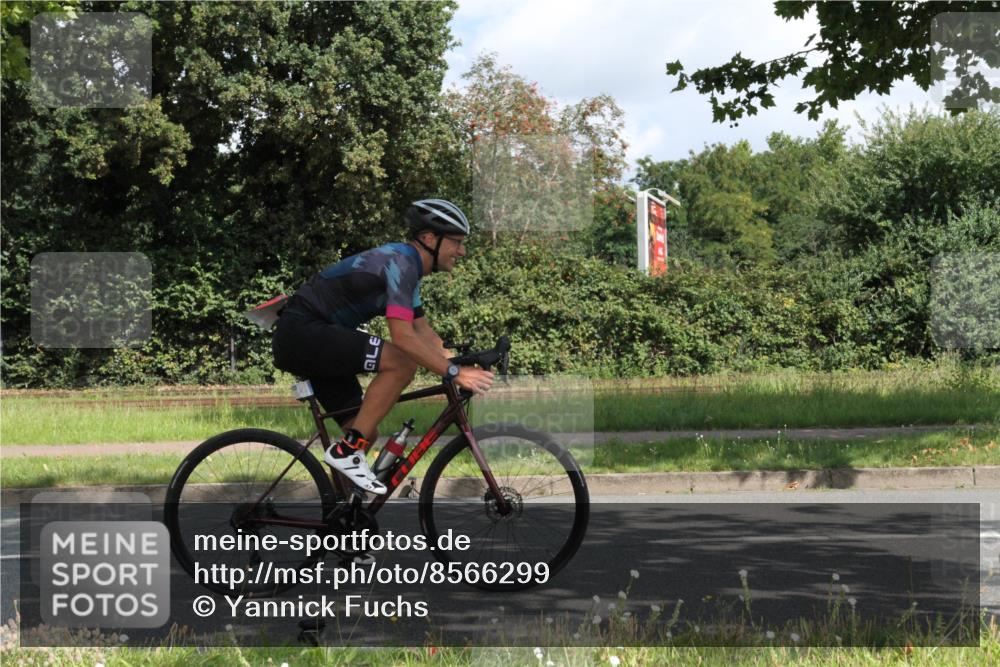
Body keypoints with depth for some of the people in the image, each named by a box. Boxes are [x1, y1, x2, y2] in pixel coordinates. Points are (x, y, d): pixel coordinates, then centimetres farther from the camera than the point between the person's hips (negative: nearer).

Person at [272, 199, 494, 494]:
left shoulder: (407, 265, 14)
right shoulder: (400, 262, -18)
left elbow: (423, 332, 19)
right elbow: (403, 337, -28)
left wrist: (461, 365, 8)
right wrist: (454, 373, -27)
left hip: (307, 341, 11)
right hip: (302, 333, -11)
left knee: (365, 433, 9)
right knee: (403, 361, -23)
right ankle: (347, 450, -17)